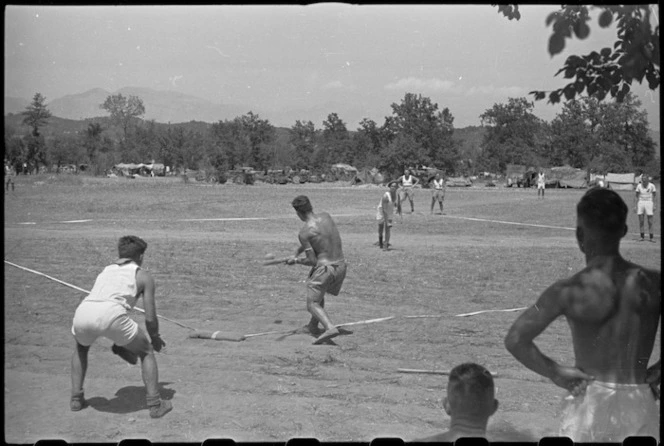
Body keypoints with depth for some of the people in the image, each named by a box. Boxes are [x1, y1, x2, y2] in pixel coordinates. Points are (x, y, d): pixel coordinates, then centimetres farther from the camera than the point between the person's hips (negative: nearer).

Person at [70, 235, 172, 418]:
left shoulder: (105, 271, 36)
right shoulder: (143, 276, 21)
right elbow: (150, 318, 15)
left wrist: (120, 341, 52)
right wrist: (155, 338, 36)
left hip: (83, 311, 5)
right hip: (110, 314, -5)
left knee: (81, 348, 39)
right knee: (147, 352, 19)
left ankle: (76, 398, 34)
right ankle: (155, 405, 15)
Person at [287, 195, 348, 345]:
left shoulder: (303, 233, -14)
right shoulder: (326, 216, 5)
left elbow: (313, 261, -13)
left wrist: (296, 260, 4)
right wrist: (298, 250, 24)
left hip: (324, 267, -7)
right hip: (341, 265, 7)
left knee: (312, 304, -4)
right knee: (319, 294, 29)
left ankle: (330, 328, -30)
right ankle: (313, 326, 41)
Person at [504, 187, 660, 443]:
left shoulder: (569, 291, -13)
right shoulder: (652, 284, -5)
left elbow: (515, 340, -18)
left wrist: (555, 373, -7)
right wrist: (655, 372, 0)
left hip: (590, 402, -2)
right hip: (640, 407, 2)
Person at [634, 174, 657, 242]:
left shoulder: (652, 186, -3)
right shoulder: (639, 186, 3)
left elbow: (654, 196, 3)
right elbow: (636, 196, 8)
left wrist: (654, 205, -3)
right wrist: (635, 205, 3)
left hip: (649, 203, -2)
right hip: (640, 203, 2)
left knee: (650, 221, -4)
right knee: (641, 221, 0)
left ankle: (651, 237, 2)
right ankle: (642, 236, 8)